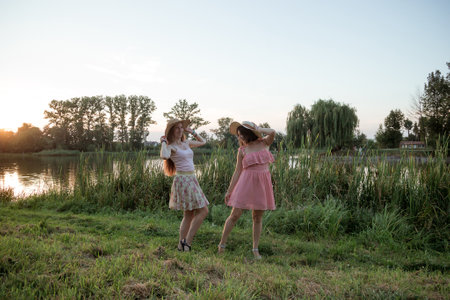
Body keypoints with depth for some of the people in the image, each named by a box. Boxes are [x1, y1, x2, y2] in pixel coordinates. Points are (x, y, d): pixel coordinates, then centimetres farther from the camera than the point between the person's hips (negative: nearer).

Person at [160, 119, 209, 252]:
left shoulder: (186, 143, 14)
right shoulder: (170, 147, -7)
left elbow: (202, 142, 29)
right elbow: (164, 156, -31)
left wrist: (192, 132, 21)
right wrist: (163, 142, -15)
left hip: (192, 180, 8)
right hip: (182, 180, -8)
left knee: (189, 215, 10)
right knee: (203, 211, -10)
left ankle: (181, 246, 17)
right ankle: (187, 241, -5)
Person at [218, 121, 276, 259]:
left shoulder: (264, 143, 6)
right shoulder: (242, 150, 4)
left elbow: (272, 132, -16)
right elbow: (237, 172, 4)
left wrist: (257, 130, -4)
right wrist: (229, 190, 2)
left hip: (262, 185, 1)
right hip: (246, 183, -1)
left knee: (257, 217, 8)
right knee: (235, 214, -3)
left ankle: (255, 249, 19)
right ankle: (222, 244, 12)